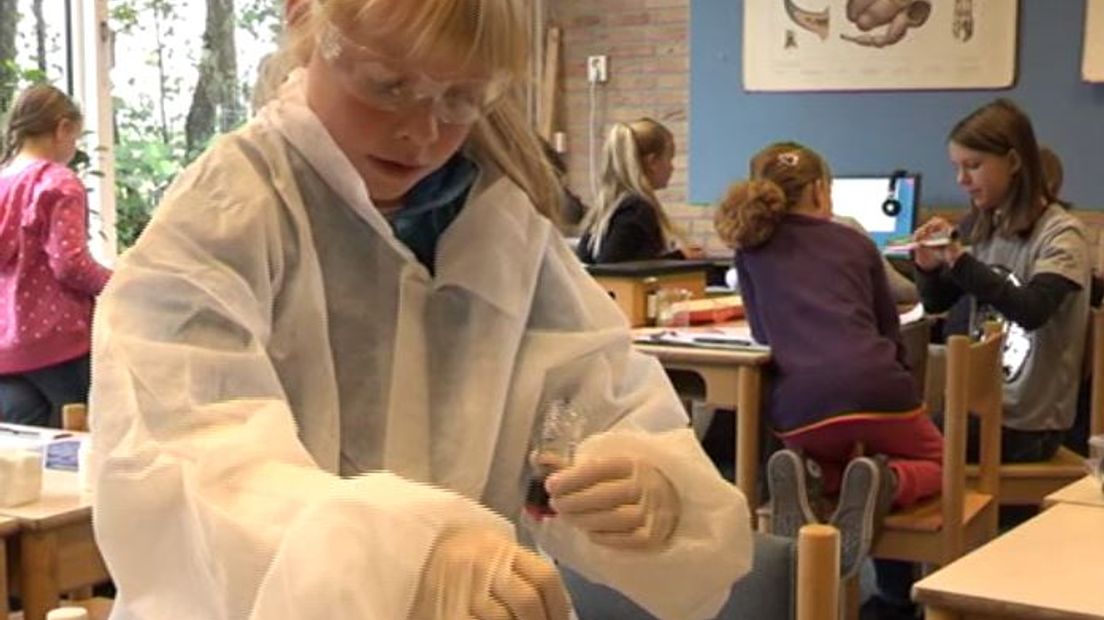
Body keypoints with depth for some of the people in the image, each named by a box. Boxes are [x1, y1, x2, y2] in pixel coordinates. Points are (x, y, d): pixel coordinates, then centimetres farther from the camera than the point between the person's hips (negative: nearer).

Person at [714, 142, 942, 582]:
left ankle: (801, 475, -3)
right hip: (875, 389, -1)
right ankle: (882, 482, -8)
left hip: (798, 402, 1)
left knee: (831, 466, 36)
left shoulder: (751, 245, 16)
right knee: (936, 461, 29)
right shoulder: (857, 244, 19)